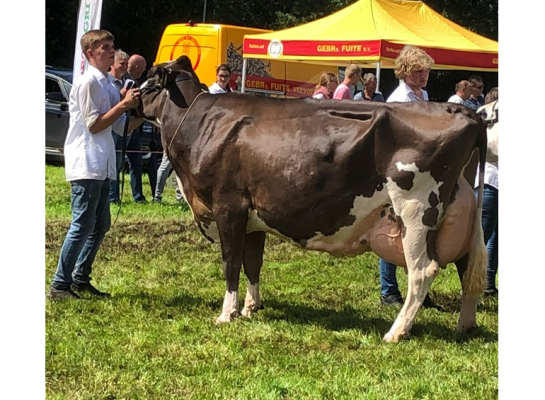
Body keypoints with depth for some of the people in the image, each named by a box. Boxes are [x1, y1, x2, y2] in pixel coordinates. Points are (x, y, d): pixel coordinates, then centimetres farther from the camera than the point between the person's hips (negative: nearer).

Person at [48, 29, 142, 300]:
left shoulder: (107, 85, 13)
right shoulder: (88, 82, -12)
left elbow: (123, 127, 14)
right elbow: (94, 125, -16)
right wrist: (123, 105, -14)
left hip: (102, 166, 9)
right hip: (86, 165, -9)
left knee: (100, 226, 12)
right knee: (82, 226, -9)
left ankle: (81, 280, 21)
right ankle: (59, 285, -4)